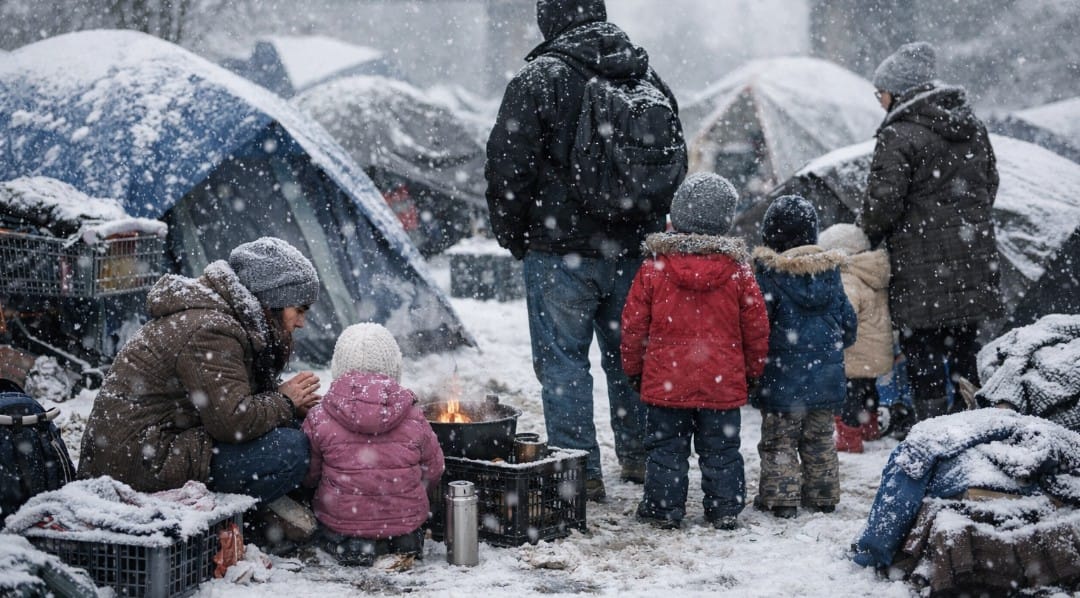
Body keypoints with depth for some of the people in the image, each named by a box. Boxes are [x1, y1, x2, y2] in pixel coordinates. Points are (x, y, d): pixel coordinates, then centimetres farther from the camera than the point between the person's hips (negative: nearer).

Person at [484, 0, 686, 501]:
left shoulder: (541, 78, -11)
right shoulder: (647, 77, 8)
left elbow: (508, 164, -11)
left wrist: (512, 235, 3)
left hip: (560, 250, -5)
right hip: (633, 251, 6)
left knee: (563, 357, 2)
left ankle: (580, 472, 2)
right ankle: (639, 456, 30)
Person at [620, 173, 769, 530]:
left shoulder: (653, 270, -7)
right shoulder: (738, 272, -4)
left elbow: (634, 324, -1)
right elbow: (756, 327, 2)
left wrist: (633, 367, 13)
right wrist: (753, 369, 17)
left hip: (665, 381, -1)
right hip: (722, 384, 1)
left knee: (666, 446, 10)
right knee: (720, 448, 11)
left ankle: (664, 506, 14)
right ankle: (724, 508, 16)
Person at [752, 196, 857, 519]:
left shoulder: (769, 273, -14)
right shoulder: (830, 271, 3)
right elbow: (847, 321, 11)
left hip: (783, 378, -5)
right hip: (826, 378, 5)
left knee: (779, 440, 4)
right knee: (820, 439, 16)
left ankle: (781, 496, 3)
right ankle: (823, 495, 22)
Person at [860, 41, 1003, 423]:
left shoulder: (898, 137, -13)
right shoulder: (972, 127, 11)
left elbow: (884, 200, -16)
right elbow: (990, 184, 18)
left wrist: (868, 231, 2)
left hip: (924, 267, -7)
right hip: (974, 260, 7)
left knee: (923, 352, -1)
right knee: (964, 348, 16)